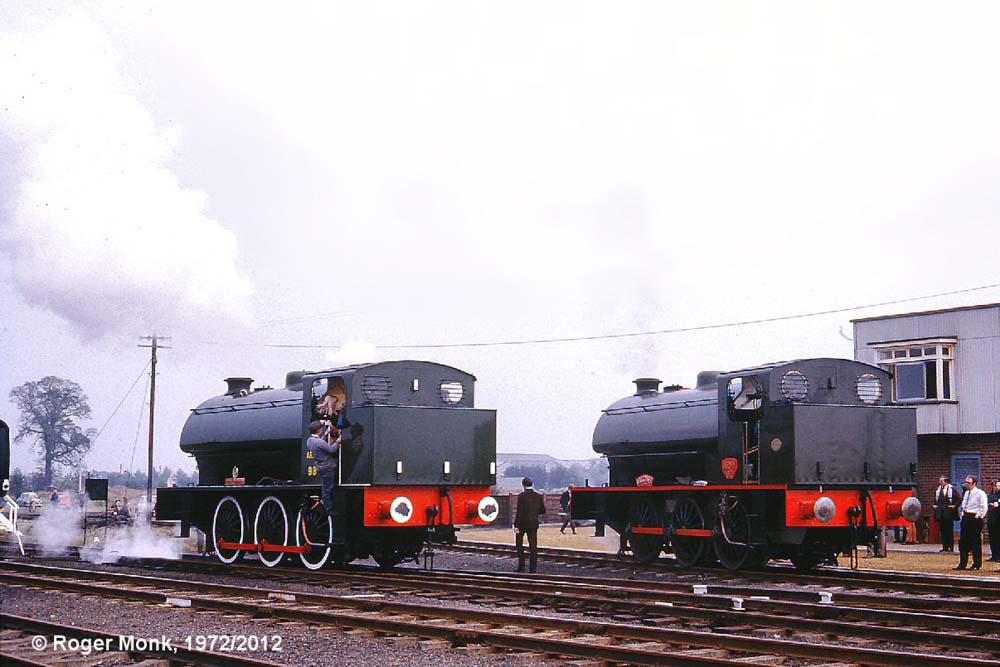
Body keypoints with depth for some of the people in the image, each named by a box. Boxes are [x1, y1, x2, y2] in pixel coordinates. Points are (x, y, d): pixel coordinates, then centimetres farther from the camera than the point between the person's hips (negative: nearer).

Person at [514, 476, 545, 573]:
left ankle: (521, 565, 7)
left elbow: (519, 512, -15)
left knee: (519, 544, 12)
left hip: (523, 522, -3)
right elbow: (542, 511, 7)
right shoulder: (539, 496, 2)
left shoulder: (522, 496, -11)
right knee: (533, 544, 5)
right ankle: (532, 567, 1)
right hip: (534, 523, 3)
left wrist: (516, 525, -13)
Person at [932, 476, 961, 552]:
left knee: (949, 531, -1)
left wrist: (955, 505, -12)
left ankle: (950, 547, 1)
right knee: (942, 530, 5)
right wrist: (934, 505, 8)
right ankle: (944, 547, 9)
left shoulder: (952, 489, -3)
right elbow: (935, 500, 26)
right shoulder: (937, 490, 14)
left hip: (949, 513, -5)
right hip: (940, 513, 5)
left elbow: (959, 499, -3)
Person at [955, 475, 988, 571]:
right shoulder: (966, 493, 15)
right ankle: (962, 564, 10)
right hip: (966, 518, 8)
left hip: (975, 519, -8)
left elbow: (983, 508, -11)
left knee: (976, 543, -1)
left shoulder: (980, 493, -8)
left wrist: (978, 517, -13)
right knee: (962, 542, 5)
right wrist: (963, 515, 15)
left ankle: (977, 565, 7)